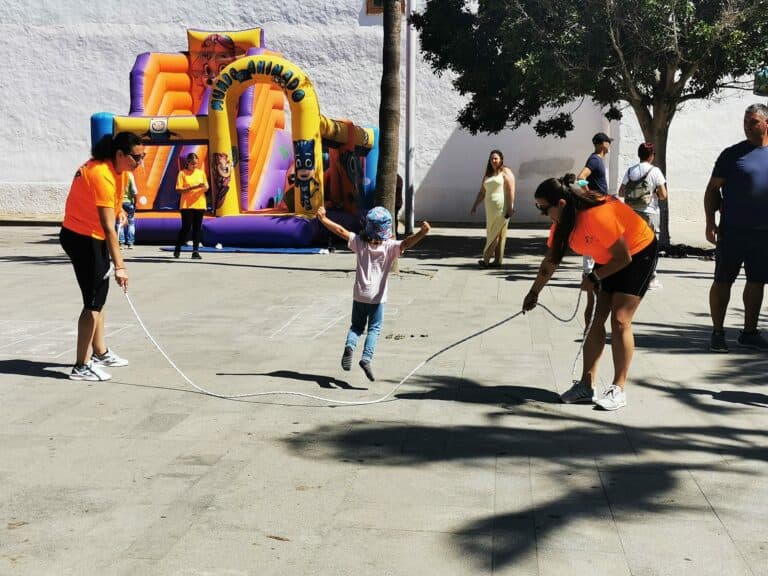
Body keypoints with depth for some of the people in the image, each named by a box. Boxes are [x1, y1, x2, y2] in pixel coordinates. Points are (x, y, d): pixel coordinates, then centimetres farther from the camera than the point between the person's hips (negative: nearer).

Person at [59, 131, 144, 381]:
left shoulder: (118, 169, -1)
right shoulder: (102, 175, -29)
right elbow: (108, 227, -34)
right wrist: (119, 266, -36)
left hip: (94, 238, 10)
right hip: (82, 239, -10)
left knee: (99, 297, 18)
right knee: (93, 301, -10)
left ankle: (100, 353, 31)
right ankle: (81, 367, -6)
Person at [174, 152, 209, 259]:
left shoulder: (201, 172, 9)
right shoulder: (182, 173, -1)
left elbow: (206, 188, 12)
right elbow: (178, 190, -7)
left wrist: (204, 187, -12)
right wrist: (192, 188, -19)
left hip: (200, 204, 3)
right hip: (186, 205, -3)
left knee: (197, 228, 1)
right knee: (186, 227, -4)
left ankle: (195, 251, 5)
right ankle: (177, 249, 12)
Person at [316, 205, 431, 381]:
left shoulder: (360, 243, -4)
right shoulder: (390, 246, -12)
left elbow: (341, 231, -2)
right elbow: (406, 243, -28)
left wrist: (323, 219, 4)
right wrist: (422, 233, -36)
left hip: (359, 294, 2)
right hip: (376, 296, -2)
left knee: (356, 325, 16)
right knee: (374, 328, 6)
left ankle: (349, 346, -12)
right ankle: (366, 357, -13)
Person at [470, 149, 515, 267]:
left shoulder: (505, 172, 0)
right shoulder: (488, 174, 20)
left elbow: (511, 190, -9)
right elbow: (482, 192, 22)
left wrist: (510, 207, -16)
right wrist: (475, 205, 15)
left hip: (502, 208, -7)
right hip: (490, 208, 7)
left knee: (497, 233, -6)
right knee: (491, 233, 4)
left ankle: (486, 259, -10)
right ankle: (497, 261, 6)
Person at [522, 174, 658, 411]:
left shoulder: (597, 215, -35)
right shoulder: (563, 220, -9)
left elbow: (624, 258, -26)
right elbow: (550, 260, 5)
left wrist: (594, 278, -16)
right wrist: (534, 293, 9)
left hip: (638, 254, -8)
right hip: (609, 258, 8)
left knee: (620, 320, -13)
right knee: (597, 319, 2)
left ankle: (618, 389, -6)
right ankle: (586, 385, 6)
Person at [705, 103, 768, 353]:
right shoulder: (733, 154, -2)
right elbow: (712, 189, 0)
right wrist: (710, 222, -9)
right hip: (733, 231, -4)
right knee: (723, 281, 1)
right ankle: (717, 333, 10)